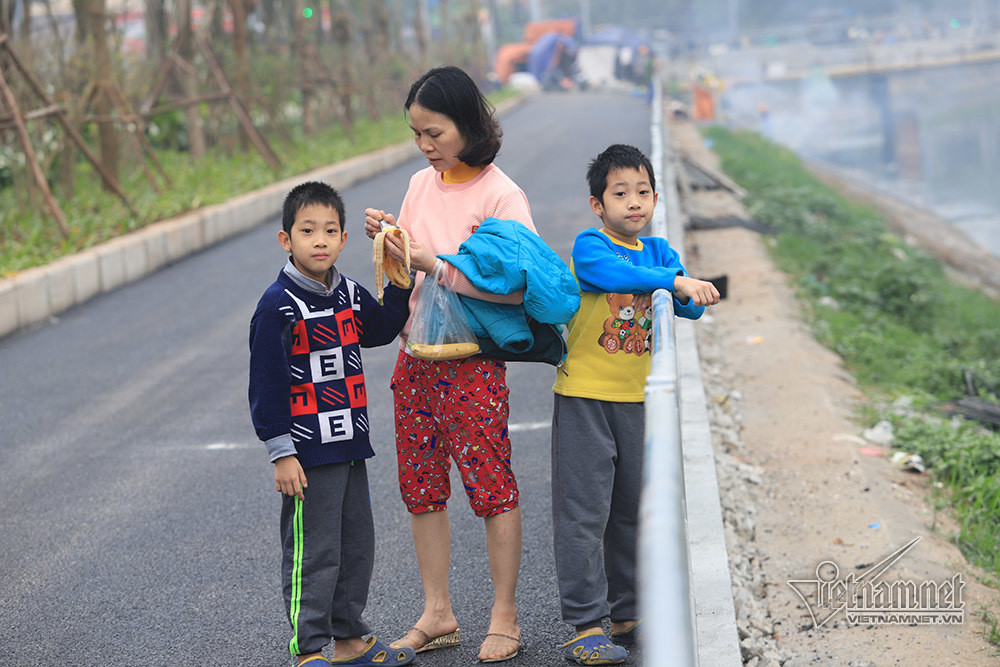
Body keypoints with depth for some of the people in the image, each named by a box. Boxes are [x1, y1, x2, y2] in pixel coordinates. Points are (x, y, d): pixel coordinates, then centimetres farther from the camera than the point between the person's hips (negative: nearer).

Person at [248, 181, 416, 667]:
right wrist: (281, 453, -15)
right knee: (312, 554, -3)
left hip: (349, 445, 7)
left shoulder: (349, 294, 7)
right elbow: (266, 384, -13)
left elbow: (380, 330, 26)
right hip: (307, 452, -7)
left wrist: (399, 280, 11)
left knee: (357, 546, 15)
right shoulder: (278, 306, -13)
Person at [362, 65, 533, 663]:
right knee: (422, 491, 10)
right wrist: (388, 243, -3)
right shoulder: (421, 185, 9)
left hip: (472, 362, -7)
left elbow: (518, 287, -22)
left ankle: (504, 619, 10)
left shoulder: (502, 197, -12)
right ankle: (438, 615, 21)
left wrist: (437, 266, -24)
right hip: (417, 358, 7)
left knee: (492, 489, 0)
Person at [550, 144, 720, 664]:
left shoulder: (659, 251, 8)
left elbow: (691, 305, -2)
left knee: (633, 511, 13)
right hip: (585, 395, -5)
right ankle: (586, 624, 0)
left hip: (638, 400, 5)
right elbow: (613, 273, -29)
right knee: (583, 512, -4)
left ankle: (628, 613, 25)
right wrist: (675, 280, -36)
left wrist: (684, 295, -23)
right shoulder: (588, 245, -8)